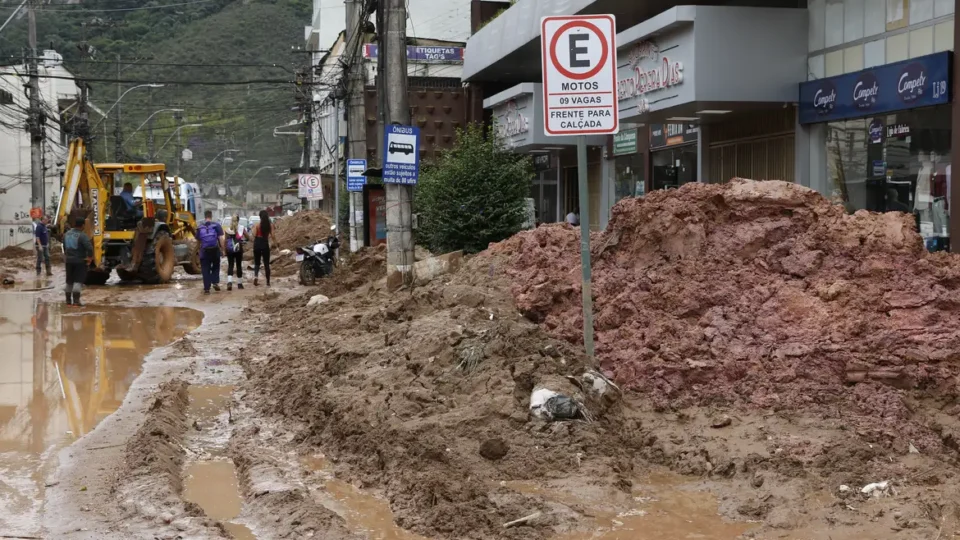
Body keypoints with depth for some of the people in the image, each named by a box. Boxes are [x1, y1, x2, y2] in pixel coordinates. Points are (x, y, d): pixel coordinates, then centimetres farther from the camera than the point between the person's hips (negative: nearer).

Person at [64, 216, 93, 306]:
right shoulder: (82, 236, -18)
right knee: (78, 281, -4)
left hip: (69, 260, 6)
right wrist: (90, 257, -14)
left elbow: (64, 246, 17)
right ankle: (76, 300, -12)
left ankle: (68, 300, 22)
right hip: (80, 261, -6)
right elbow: (89, 247, -29)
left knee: (69, 281, 16)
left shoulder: (67, 234, 5)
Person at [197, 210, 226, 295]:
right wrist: (223, 250, -1)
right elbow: (221, 239, -6)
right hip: (215, 250, 0)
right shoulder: (216, 226, -1)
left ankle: (206, 288, 2)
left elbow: (198, 240, 9)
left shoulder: (200, 228, 5)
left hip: (204, 251, 1)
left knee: (205, 270, 5)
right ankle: (215, 283, 5)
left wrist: (199, 250, 23)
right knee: (215, 267, 20)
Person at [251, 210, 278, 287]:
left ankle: (256, 276, -13)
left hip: (257, 244, 0)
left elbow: (254, 235, -10)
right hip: (265, 244, 0)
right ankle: (268, 282, 8)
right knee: (266, 264, 8)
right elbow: (272, 236, -5)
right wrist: (275, 243, 8)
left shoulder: (257, 224, -4)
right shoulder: (270, 225, -1)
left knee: (257, 263, 13)